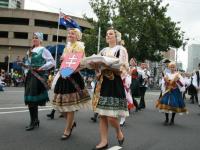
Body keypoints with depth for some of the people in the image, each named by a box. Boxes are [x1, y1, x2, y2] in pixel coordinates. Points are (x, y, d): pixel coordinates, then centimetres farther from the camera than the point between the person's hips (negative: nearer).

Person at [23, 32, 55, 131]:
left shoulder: (43, 50, -5)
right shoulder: (30, 51, 17)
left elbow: (52, 62, -11)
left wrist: (42, 68, -17)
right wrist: (25, 65, 6)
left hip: (38, 76, -8)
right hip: (30, 75, 8)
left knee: (33, 99, -7)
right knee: (29, 99, 9)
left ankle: (33, 122, 4)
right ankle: (35, 120, 22)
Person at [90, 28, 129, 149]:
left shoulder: (121, 49, 1)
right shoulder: (103, 51, 18)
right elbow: (99, 69, 15)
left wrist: (107, 65, -22)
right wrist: (94, 64, -8)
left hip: (115, 83, -6)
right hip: (102, 83, 6)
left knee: (111, 116, -9)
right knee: (102, 115, 5)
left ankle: (119, 132, 22)